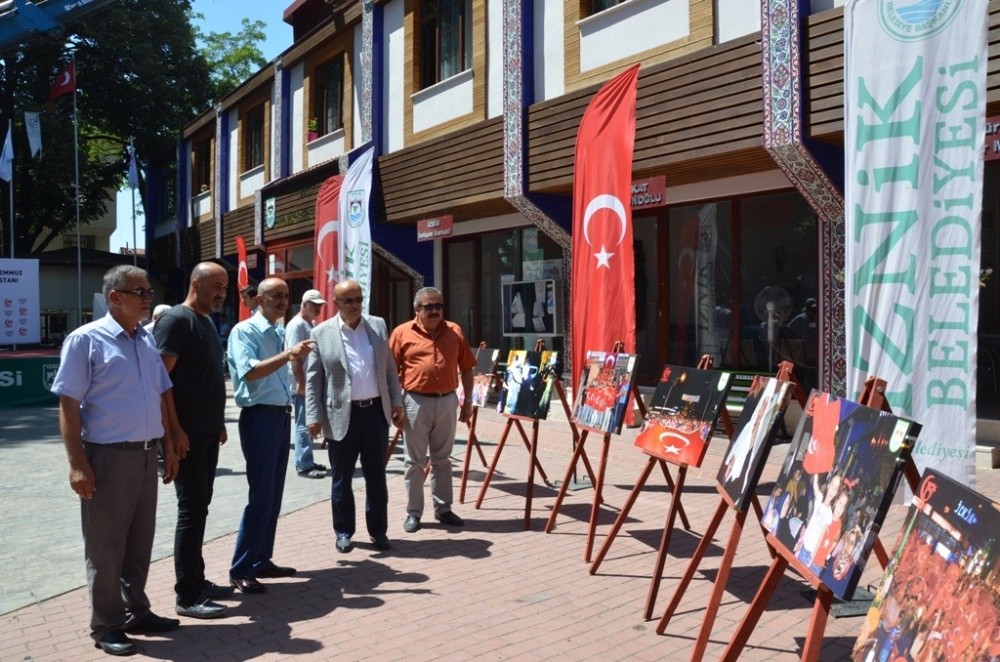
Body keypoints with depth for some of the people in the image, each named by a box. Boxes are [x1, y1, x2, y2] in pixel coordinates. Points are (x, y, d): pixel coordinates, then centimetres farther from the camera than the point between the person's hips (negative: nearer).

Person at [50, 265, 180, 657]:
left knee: (140, 540, 16)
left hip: (146, 455, 6)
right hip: (108, 456, -6)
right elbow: (68, 404, -13)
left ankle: (135, 611, 31)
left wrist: (168, 447, 14)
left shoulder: (147, 341, 10)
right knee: (105, 545, 5)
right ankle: (105, 626, 19)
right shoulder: (86, 339, -9)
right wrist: (77, 464, -17)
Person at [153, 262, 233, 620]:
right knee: (192, 510, -4)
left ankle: (196, 580, 24)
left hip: (207, 433, 9)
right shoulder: (176, 320, -13)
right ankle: (187, 596, 4)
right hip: (186, 435, -9)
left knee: (199, 507, 14)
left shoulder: (207, 322, 15)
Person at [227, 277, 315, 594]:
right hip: (259, 417, -8)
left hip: (281, 416, 8)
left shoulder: (280, 333, 15)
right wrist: (288, 355, -30)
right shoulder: (245, 331, -9)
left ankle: (261, 560, 23)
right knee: (260, 495, -7)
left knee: (274, 495, 12)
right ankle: (240, 570, 2)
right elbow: (250, 372, -24)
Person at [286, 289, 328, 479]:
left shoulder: (313, 324, 15)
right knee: (303, 425, -5)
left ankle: (306, 462, 20)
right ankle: (304, 465, -1)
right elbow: (295, 357, -20)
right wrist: (301, 383, -23)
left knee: (308, 423, 13)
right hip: (302, 384, -9)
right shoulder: (297, 325, -13)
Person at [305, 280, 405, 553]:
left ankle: (379, 530, 22)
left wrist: (397, 403, 6)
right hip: (342, 416, -2)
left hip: (376, 411, 3)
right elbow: (312, 379, -2)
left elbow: (389, 369, 10)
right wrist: (314, 417, -7)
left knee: (376, 476, 10)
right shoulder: (321, 333, -3)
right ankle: (343, 531, 23)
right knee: (342, 479, 9)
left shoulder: (378, 326, 6)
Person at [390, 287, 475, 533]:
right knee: (415, 461, 6)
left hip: (447, 401, 3)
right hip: (416, 402, -3)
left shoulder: (454, 331, 5)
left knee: (442, 459, 13)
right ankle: (413, 512, 16)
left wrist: (468, 400, 8)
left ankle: (443, 508, 23)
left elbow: (466, 367, 10)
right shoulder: (402, 332, -4)